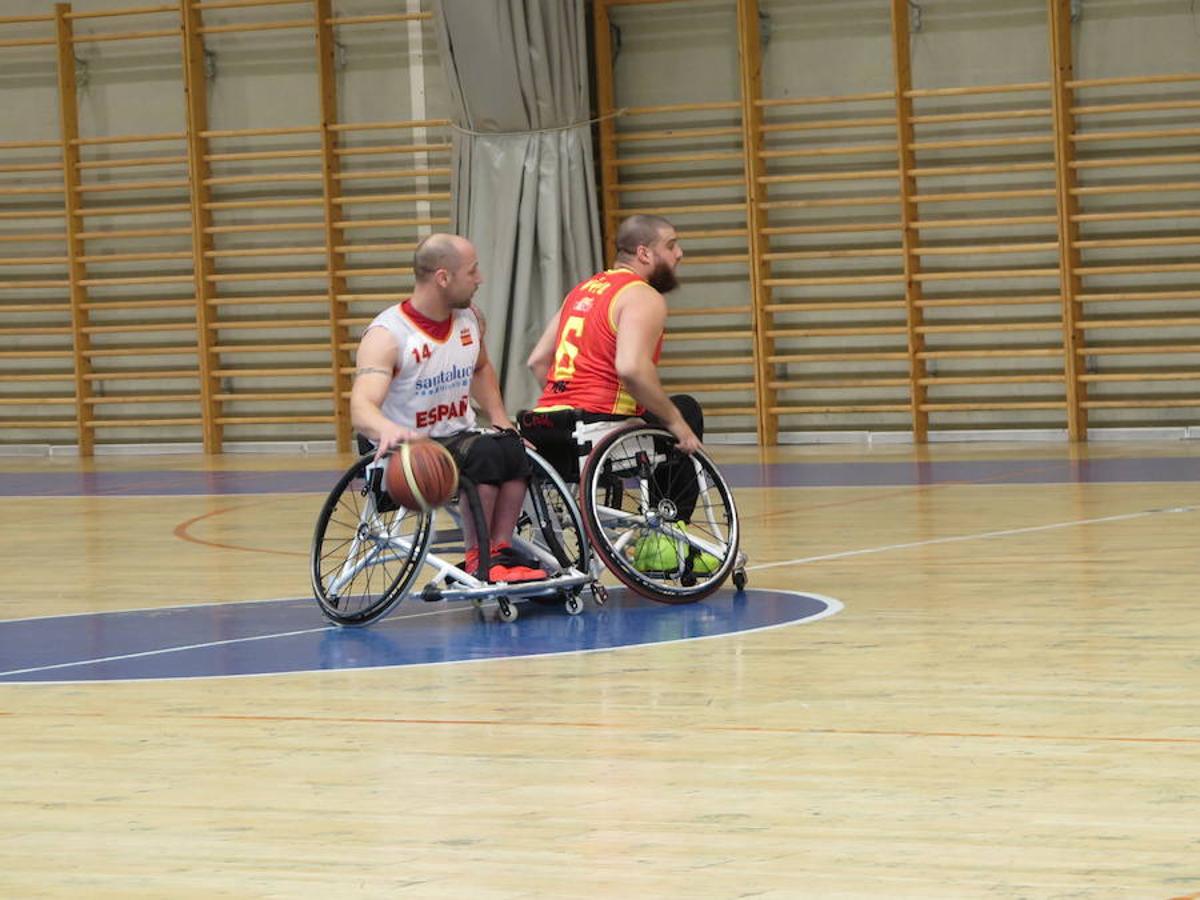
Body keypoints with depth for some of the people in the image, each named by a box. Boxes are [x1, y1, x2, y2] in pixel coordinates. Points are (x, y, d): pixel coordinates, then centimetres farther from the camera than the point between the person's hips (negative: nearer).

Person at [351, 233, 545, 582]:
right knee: (487, 453, -32)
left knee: (513, 447, -25)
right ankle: (477, 558, -20)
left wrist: (500, 420, 12)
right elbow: (361, 408, -33)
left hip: (459, 437, 6)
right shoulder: (387, 335, -18)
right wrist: (389, 430, -56)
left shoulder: (470, 319, 5)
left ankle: (500, 551, -19)